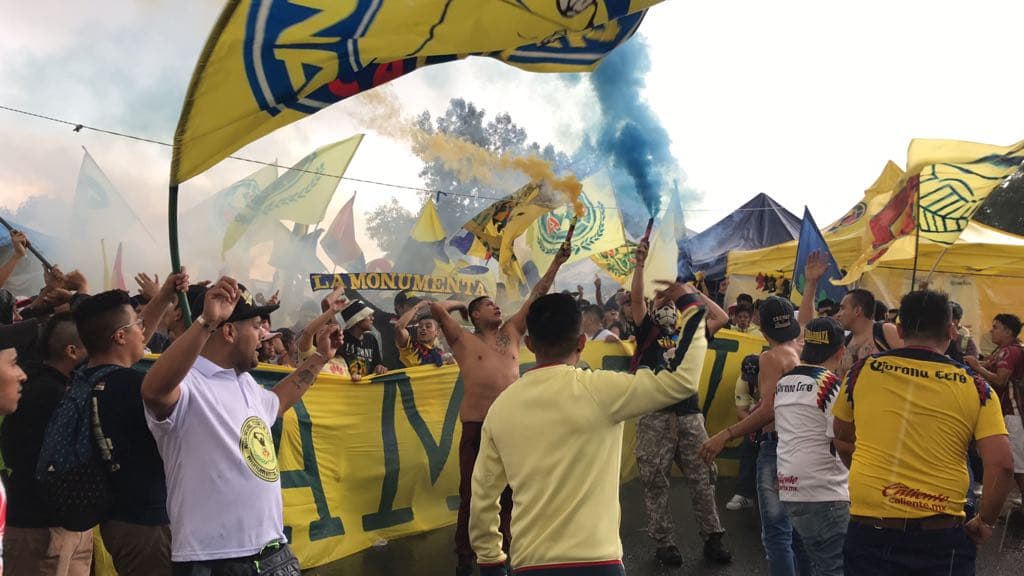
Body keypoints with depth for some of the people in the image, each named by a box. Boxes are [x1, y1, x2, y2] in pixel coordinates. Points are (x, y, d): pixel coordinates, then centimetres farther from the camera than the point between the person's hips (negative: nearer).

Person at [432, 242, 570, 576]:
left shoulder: (511, 333, 13)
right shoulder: (464, 341, 2)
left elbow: (537, 296, 10)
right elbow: (436, 308, -11)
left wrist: (557, 263, 5)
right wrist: (460, 305, 9)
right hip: (477, 425, -4)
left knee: (509, 491, 11)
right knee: (472, 493, 3)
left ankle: (503, 549, 25)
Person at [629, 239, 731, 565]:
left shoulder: (688, 334, 15)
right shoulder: (648, 333, 6)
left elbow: (721, 318, 9)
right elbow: (636, 299, -8)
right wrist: (641, 263, -18)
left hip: (690, 415, 3)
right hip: (655, 417, -3)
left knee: (702, 478, 5)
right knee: (655, 483, 2)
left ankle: (712, 539, 13)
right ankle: (664, 544, 11)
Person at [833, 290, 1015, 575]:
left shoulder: (863, 370, -1)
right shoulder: (974, 386, -4)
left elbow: (842, 433, 15)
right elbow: (1002, 465, -10)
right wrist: (984, 522, 4)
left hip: (868, 528, 1)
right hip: (940, 535, 0)